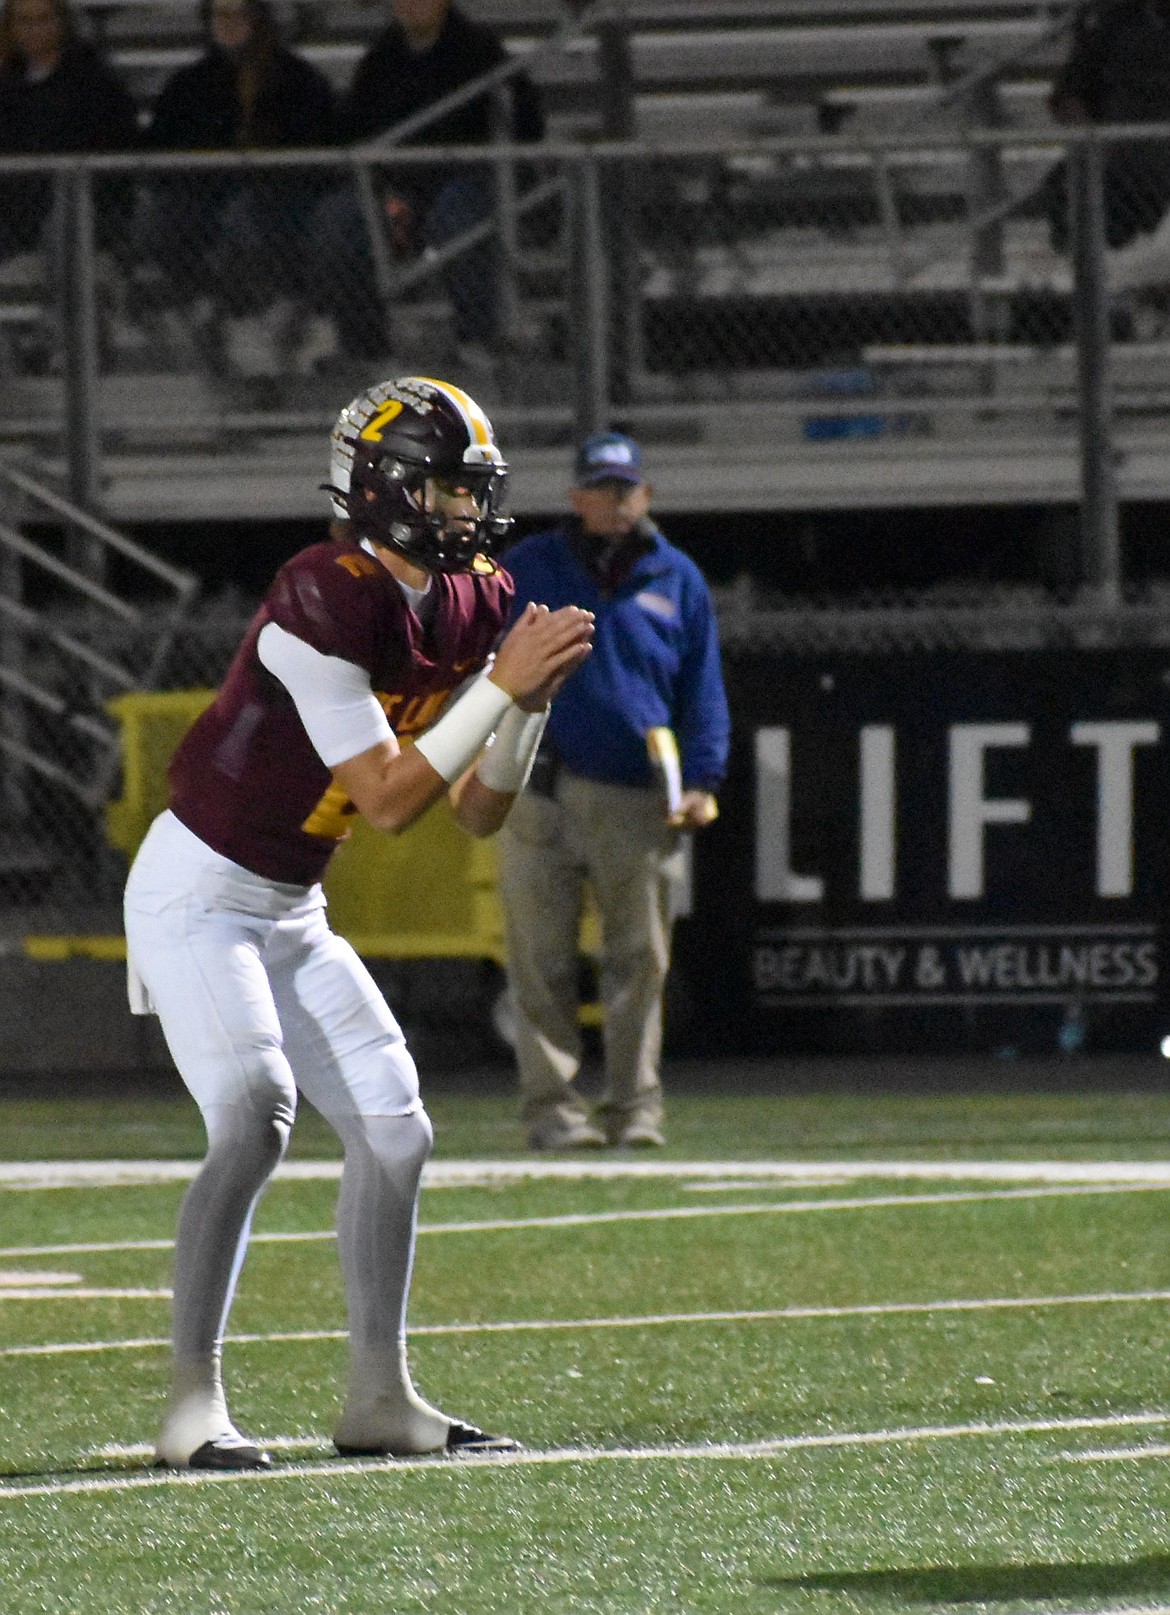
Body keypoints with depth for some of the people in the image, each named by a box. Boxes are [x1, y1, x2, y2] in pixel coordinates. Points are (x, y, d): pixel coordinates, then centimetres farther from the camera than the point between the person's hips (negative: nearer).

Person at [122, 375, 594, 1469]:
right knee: (255, 1122, -23)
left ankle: (379, 1398, 15)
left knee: (393, 1133, 5)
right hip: (198, 896, -9)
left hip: (290, 915, 9)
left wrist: (530, 699, -10)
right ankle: (193, 1406, -21)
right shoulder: (325, 604, -25)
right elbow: (388, 798, -26)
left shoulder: (471, 605, 2)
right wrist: (502, 684, -26)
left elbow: (479, 812, 5)